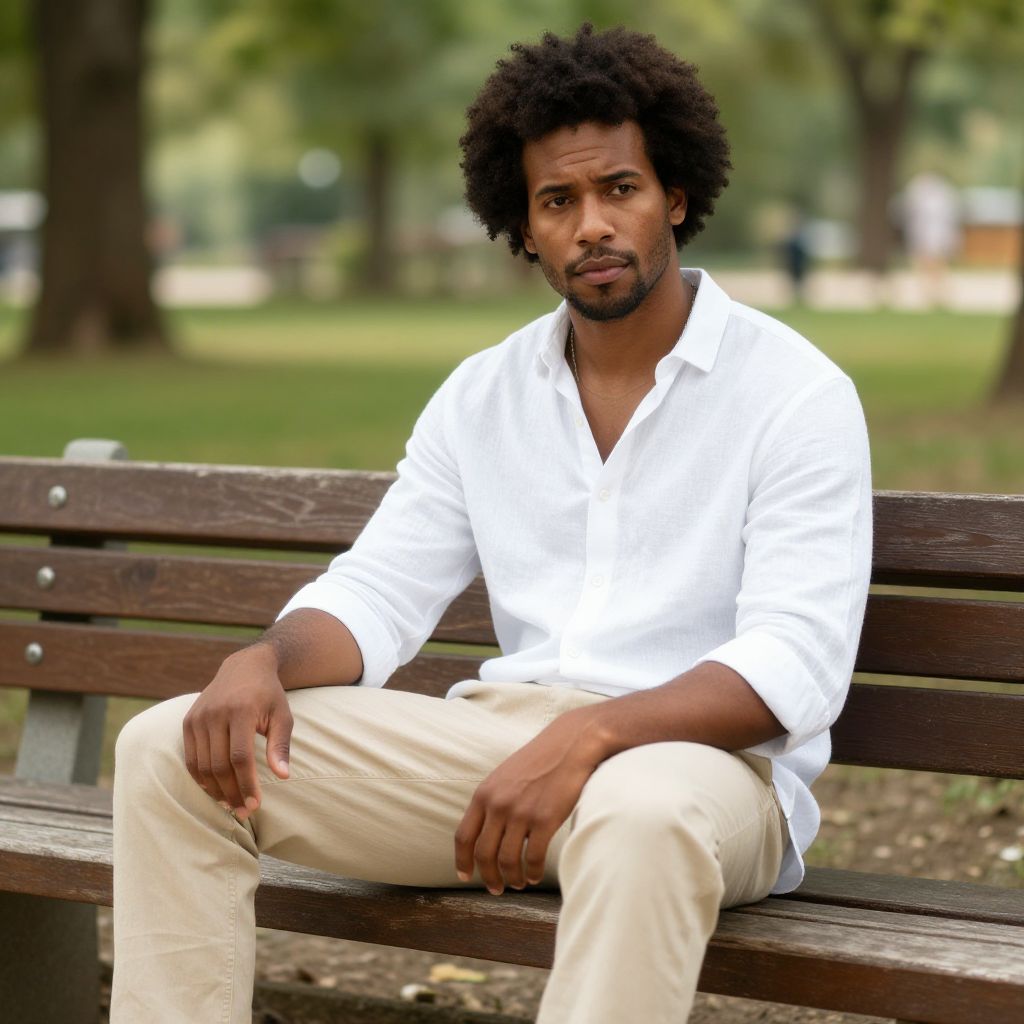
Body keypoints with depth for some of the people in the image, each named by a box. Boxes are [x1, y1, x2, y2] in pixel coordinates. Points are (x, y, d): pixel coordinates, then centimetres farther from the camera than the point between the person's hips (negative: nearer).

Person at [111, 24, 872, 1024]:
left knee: (642, 817, -43)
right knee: (167, 749, -9)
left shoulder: (794, 393, -4)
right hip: (499, 739, 6)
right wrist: (263, 661, -15)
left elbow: (793, 668, -15)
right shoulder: (480, 396, 13)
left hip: (701, 758, -5)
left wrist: (589, 735, -30)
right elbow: (374, 594, 9)